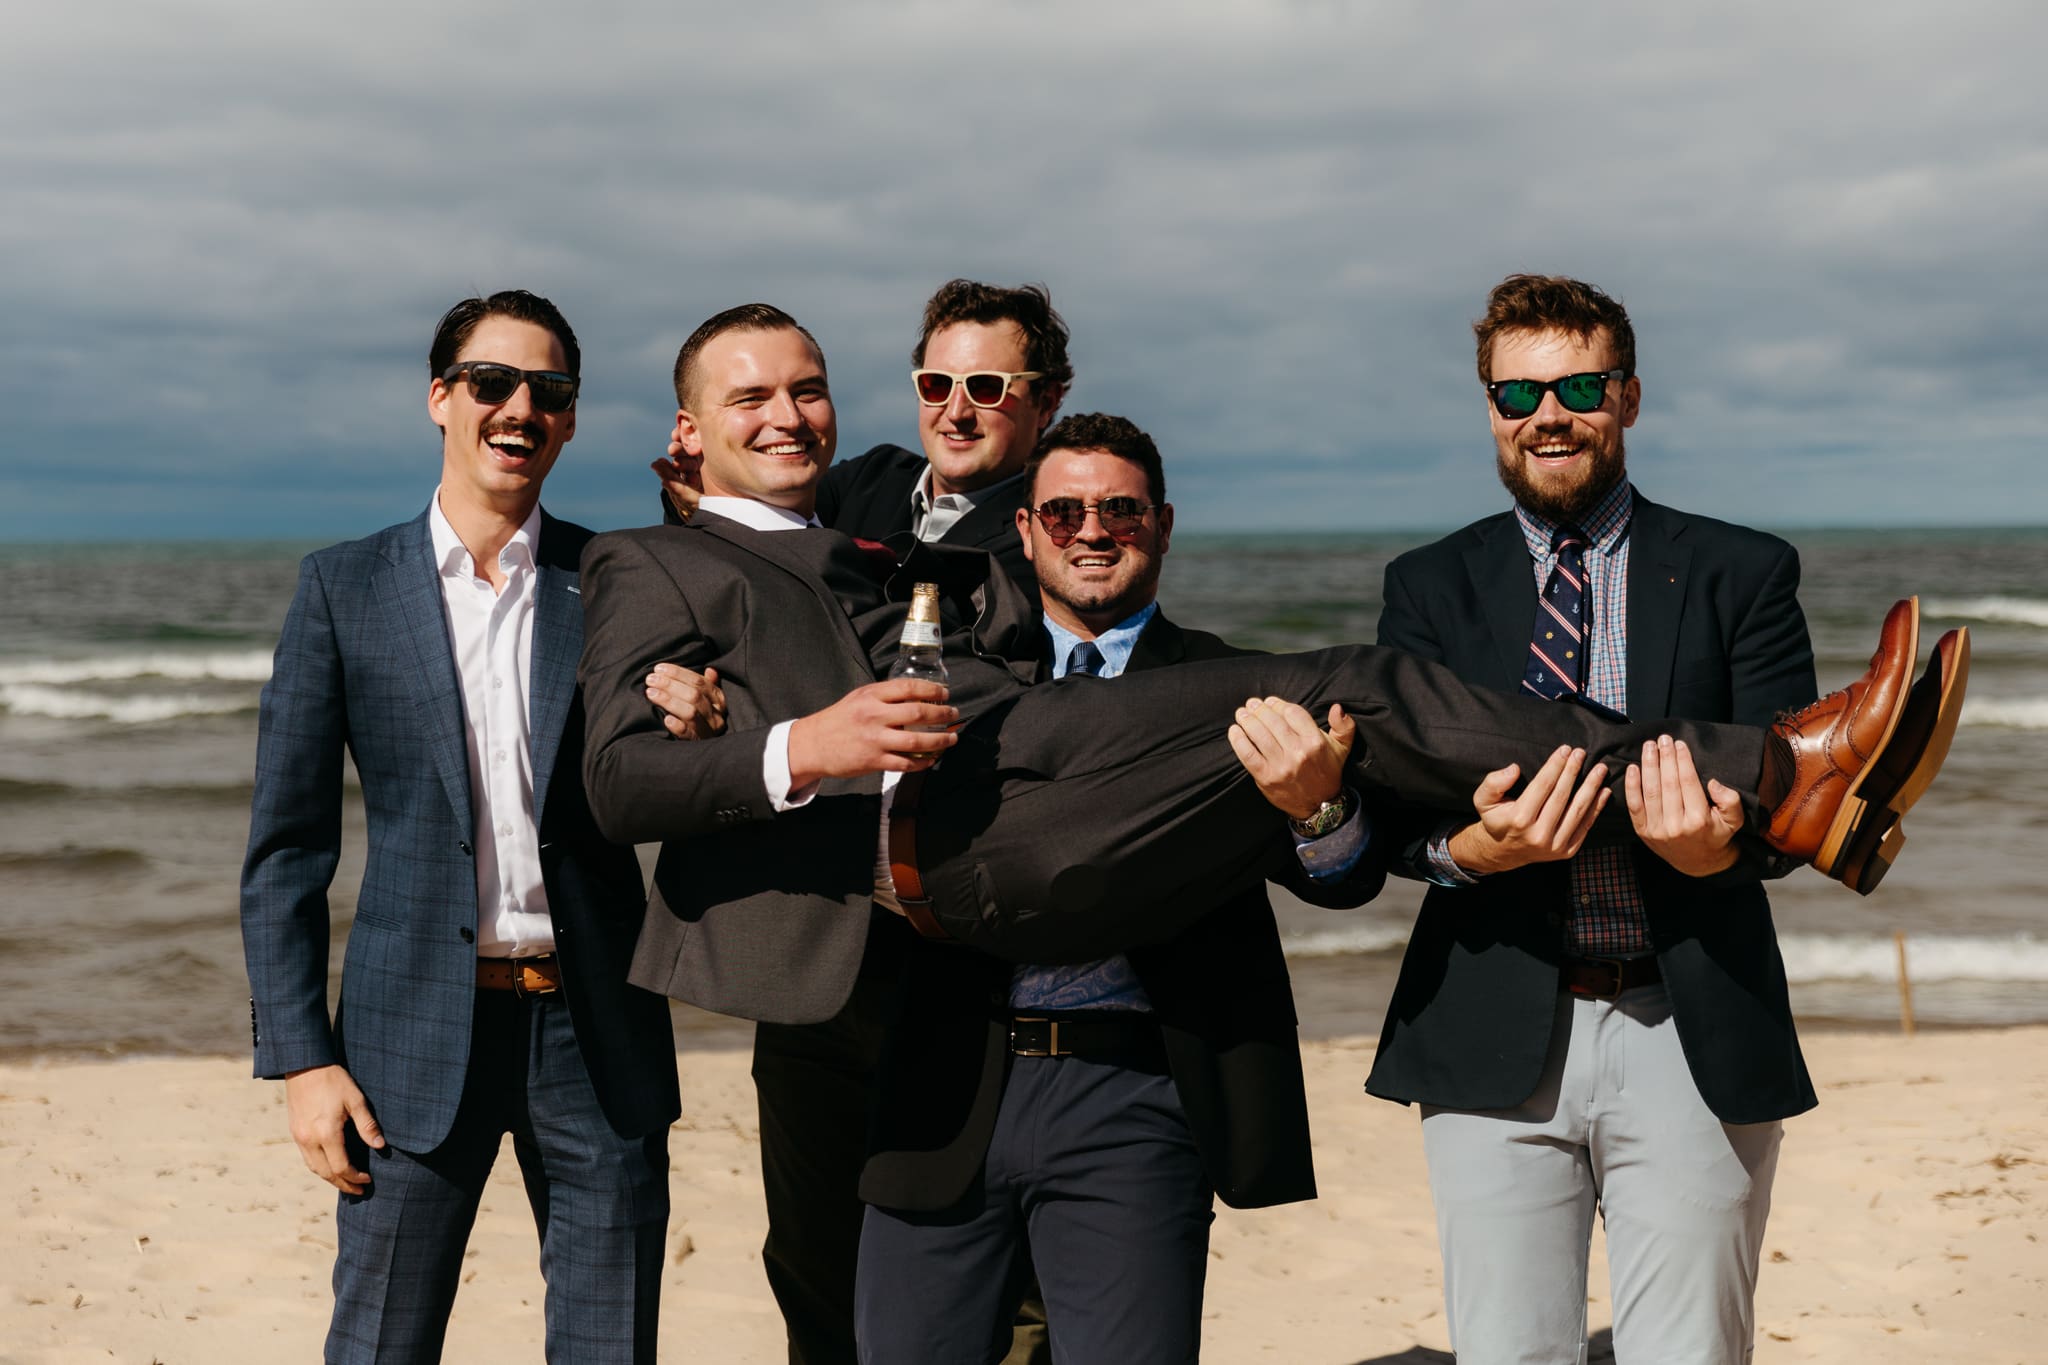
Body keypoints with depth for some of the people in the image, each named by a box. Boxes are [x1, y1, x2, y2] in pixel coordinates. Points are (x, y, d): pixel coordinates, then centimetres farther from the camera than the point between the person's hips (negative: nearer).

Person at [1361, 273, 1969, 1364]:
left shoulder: (1742, 575, 6)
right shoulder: (1429, 588, 10)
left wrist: (1720, 847, -24)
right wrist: (1474, 847, -22)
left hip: (1696, 1040, -1)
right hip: (1496, 1043, 1)